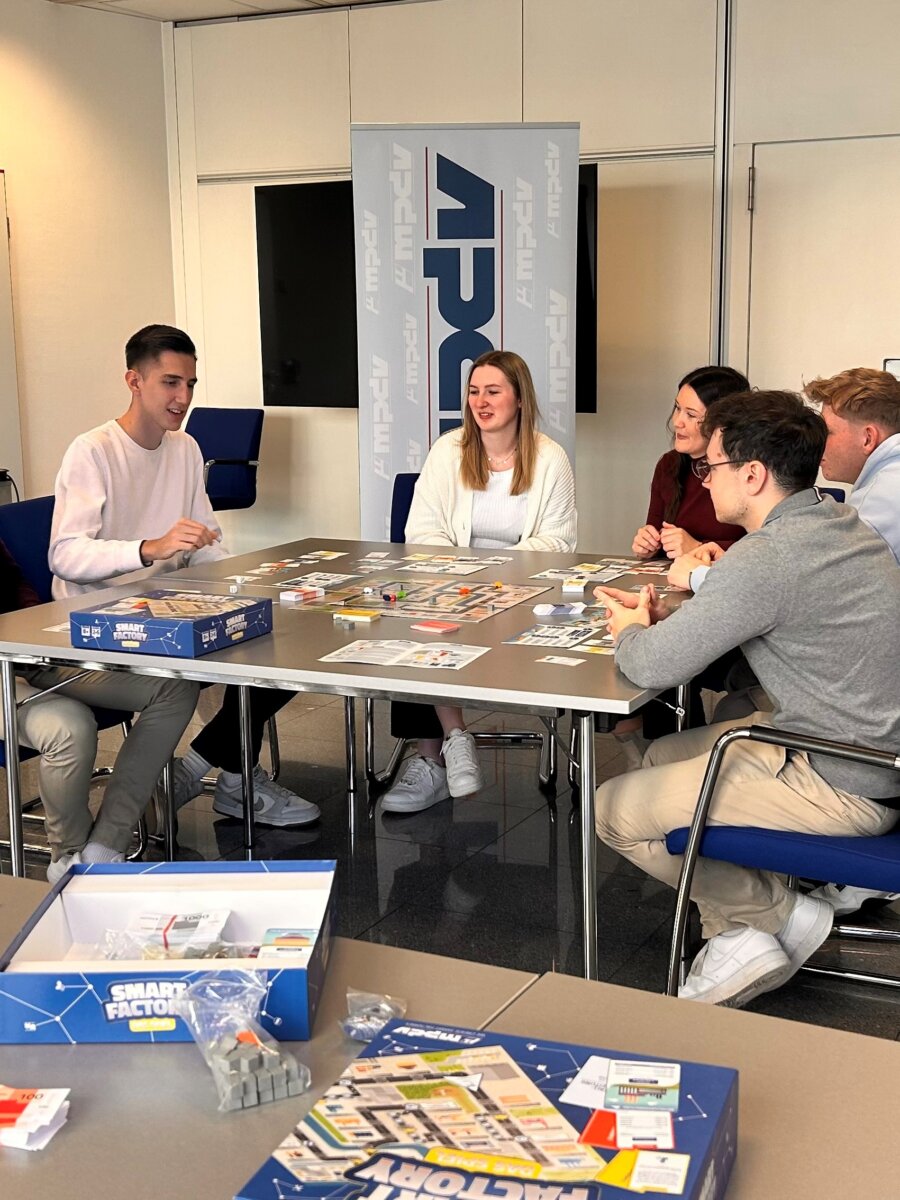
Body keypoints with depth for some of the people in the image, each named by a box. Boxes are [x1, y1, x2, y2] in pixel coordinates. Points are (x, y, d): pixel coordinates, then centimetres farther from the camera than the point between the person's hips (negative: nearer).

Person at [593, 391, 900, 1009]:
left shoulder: (766, 558, -24)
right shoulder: (838, 522, 6)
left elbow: (652, 667, -23)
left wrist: (631, 632, 1)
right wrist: (666, 619, 6)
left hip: (841, 786, -10)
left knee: (615, 810, -2)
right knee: (663, 755, 22)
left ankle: (779, 913, 11)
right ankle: (742, 935, 18)